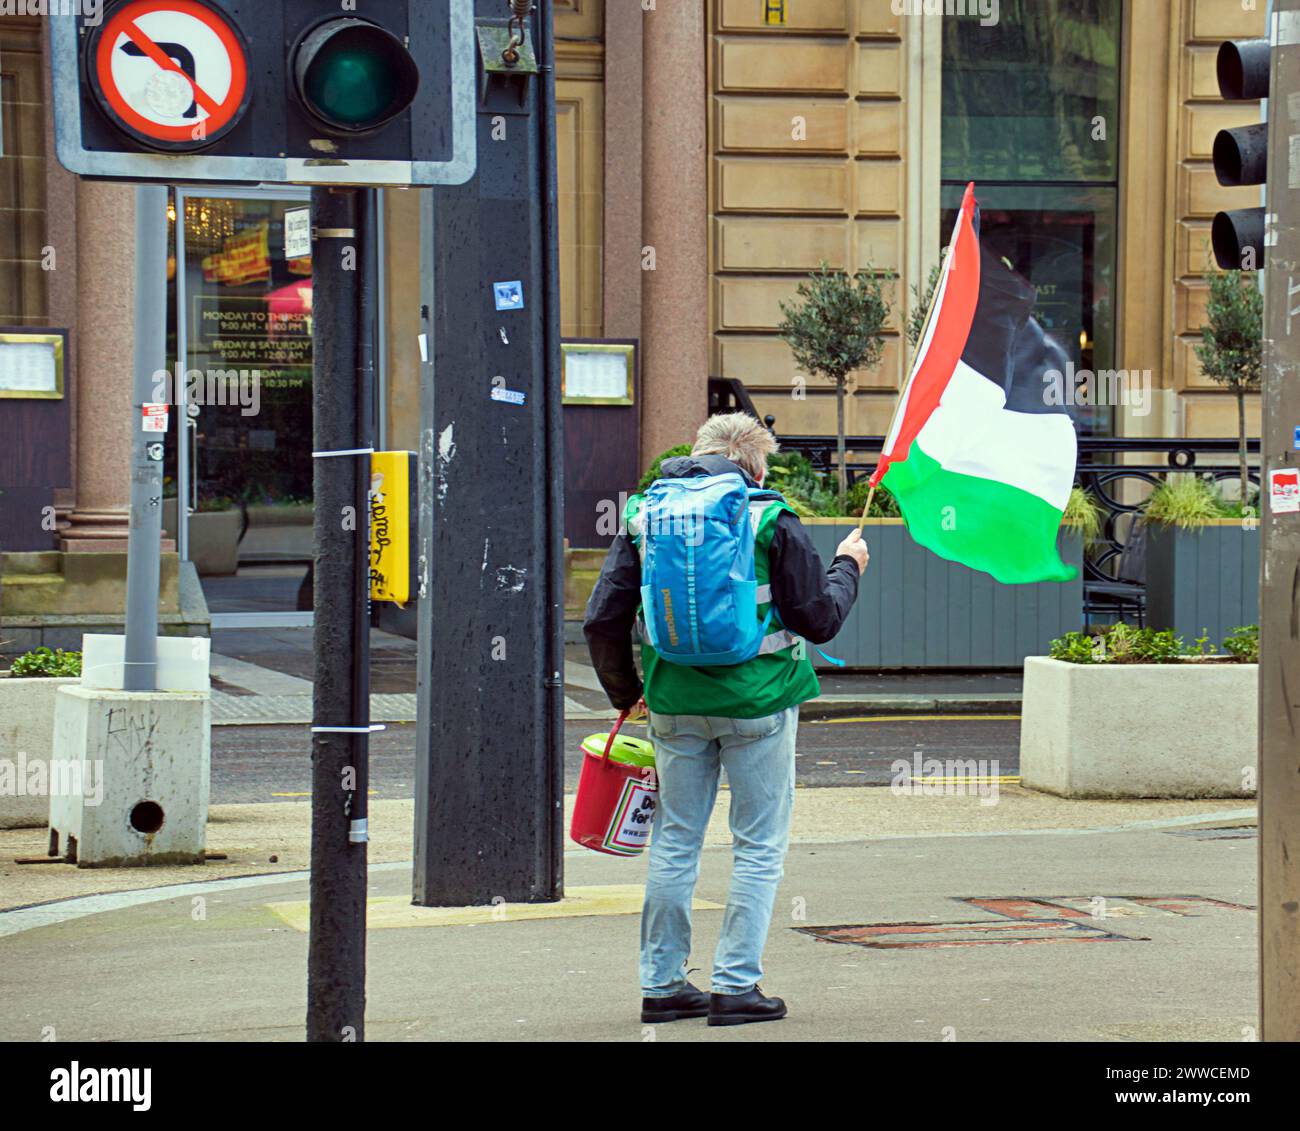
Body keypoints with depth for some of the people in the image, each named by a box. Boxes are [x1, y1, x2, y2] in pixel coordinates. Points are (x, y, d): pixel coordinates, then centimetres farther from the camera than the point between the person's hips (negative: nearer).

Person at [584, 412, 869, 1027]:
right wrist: (846, 566, 15)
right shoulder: (770, 519, -7)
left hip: (676, 705, 4)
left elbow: (603, 622, 3)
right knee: (759, 848, 5)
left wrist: (625, 692, 19)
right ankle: (736, 986, 2)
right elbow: (818, 619, -3)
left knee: (674, 843, 13)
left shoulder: (645, 516, 3)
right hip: (758, 701, -4)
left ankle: (661, 982, 16)